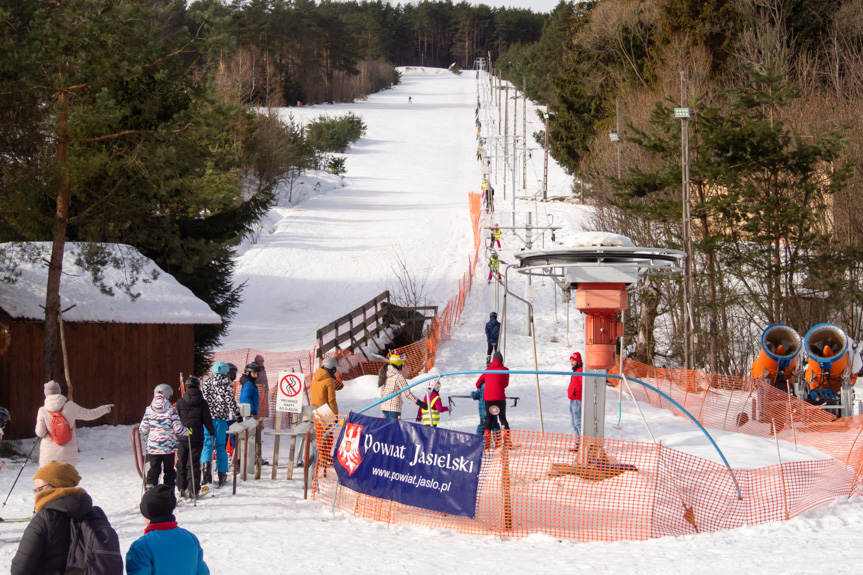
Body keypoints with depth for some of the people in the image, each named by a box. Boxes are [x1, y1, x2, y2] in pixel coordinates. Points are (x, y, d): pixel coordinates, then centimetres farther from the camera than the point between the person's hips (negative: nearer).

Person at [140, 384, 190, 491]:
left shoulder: (149, 410, -1)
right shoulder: (171, 410, -8)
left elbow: (144, 429, 1)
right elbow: (178, 428, -11)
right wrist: (187, 431, 8)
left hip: (153, 446, 1)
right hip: (168, 446, -1)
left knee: (154, 469, 7)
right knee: (169, 470, 12)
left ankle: (150, 486, -11)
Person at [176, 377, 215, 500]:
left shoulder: (181, 402, -2)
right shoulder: (202, 403, -3)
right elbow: (207, 420, 0)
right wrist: (212, 432, 16)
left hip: (182, 438, 1)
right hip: (197, 438, -1)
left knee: (181, 463, 11)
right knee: (194, 464, 2)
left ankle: (182, 489, 10)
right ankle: (193, 491, -3)